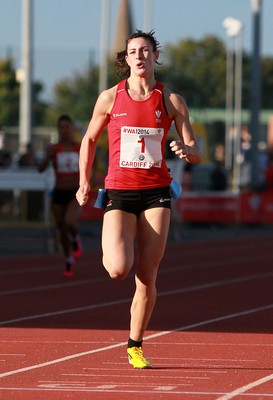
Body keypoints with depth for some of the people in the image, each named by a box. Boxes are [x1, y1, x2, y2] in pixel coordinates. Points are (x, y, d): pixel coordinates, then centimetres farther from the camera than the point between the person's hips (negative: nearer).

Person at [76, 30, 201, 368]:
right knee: (119, 270, -19)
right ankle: (108, 251, 19)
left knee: (147, 278, -2)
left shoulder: (171, 101, 3)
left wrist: (185, 150, -19)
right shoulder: (110, 98, 2)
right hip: (119, 191, -1)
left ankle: (135, 346, 15)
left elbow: (196, 153, 4)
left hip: (156, 193, 1)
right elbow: (89, 139, 15)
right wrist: (84, 182, 7)